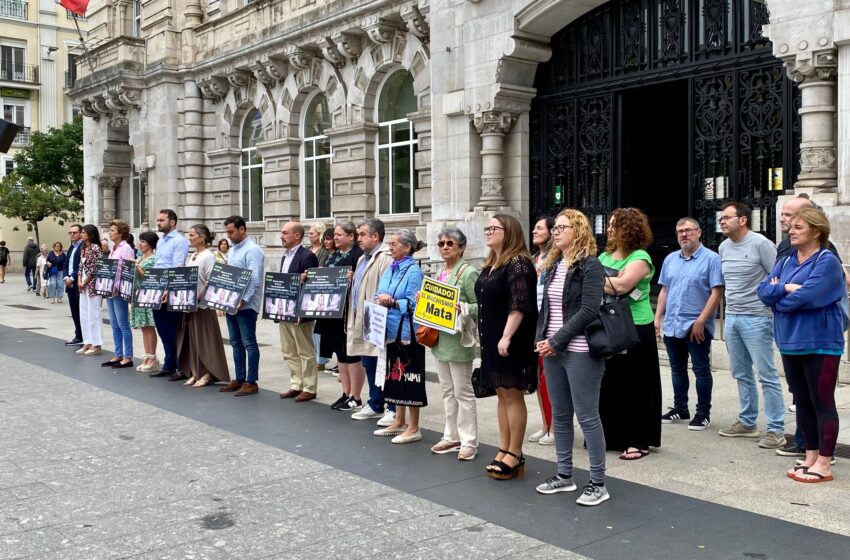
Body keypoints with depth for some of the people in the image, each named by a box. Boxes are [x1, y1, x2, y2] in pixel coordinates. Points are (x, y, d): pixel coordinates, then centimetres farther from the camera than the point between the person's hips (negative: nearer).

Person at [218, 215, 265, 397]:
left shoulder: (252, 250, -13)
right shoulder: (232, 249, 16)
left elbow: (255, 279, -21)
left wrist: (243, 300, -25)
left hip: (245, 305, -9)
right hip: (231, 304, 9)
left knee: (249, 344, -3)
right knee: (236, 343, 12)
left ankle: (251, 382, 1)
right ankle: (239, 379, 20)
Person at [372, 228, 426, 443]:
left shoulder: (413, 271, -10)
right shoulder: (390, 269, 13)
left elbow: (413, 303, -15)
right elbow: (378, 295, 14)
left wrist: (392, 302, -23)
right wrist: (379, 301, -7)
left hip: (407, 333, -8)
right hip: (391, 331, 8)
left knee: (409, 376, -1)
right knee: (395, 374, 14)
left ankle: (414, 428, 8)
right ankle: (399, 422, 25)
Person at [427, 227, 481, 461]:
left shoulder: (468, 273, -12)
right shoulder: (440, 272, 13)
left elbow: (480, 306, -14)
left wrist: (463, 308, -31)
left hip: (458, 340, -8)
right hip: (439, 339, 8)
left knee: (463, 392, 1)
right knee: (447, 391, 15)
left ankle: (468, 441, 10)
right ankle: (452, 437, 25)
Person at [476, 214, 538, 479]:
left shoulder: (518, 264, -14)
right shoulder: (490, 265, 15)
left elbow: (520, 305, -22)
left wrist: (506, 336, -26)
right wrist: (485, 337, 20)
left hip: (511, 341, -9)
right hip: (492, 340, 9)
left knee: (513, 396, -2)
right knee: (502, 395, 13)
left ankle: (515, 455, 7)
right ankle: (504, 450, 21)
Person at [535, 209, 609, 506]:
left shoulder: (590, 265, -9)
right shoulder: (553, 265, 14)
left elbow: (588, 310, -17)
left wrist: (556, 341, -16)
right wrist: (541, 338, 2)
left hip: (580, 351, -8)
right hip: (552, 350, 8)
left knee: (587, 416, -2)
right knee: (560, 414, 14)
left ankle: (598, 483, 7)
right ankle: (564, 475, 26)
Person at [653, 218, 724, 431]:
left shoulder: (711, 258, -7)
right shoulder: (670, 259, 12)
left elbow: (717, 293, -12)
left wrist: (701, 321, -18)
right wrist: (657, 318, 9)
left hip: (696, 327, -6)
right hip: (671, 326, 6)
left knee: (701, 370, 3)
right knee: (677, 369, 15)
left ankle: (703, 413, 13)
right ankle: (680, 408, 27)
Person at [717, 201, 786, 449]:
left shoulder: (760, 243, -11)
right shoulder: (723, 247, 11)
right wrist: (730, 306, 17)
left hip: (756, 319, -7)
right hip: (731, 318, 7)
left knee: (767, 376, -4)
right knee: (741, 375, 14)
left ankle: (776, 430, 2)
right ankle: (747, 423, 25)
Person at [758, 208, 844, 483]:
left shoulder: (827, 261, -11)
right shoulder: (785, 262, 12)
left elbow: (805, 297, -22)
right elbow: (763, 290, 3)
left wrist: (777, 299, -5)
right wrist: (786, 288, -15)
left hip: (820, 344, -7)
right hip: (791, 342, 7)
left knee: (822, 403, 0)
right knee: (802, 402, 13)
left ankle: (824, 465, 7)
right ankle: (811, 458, 23)